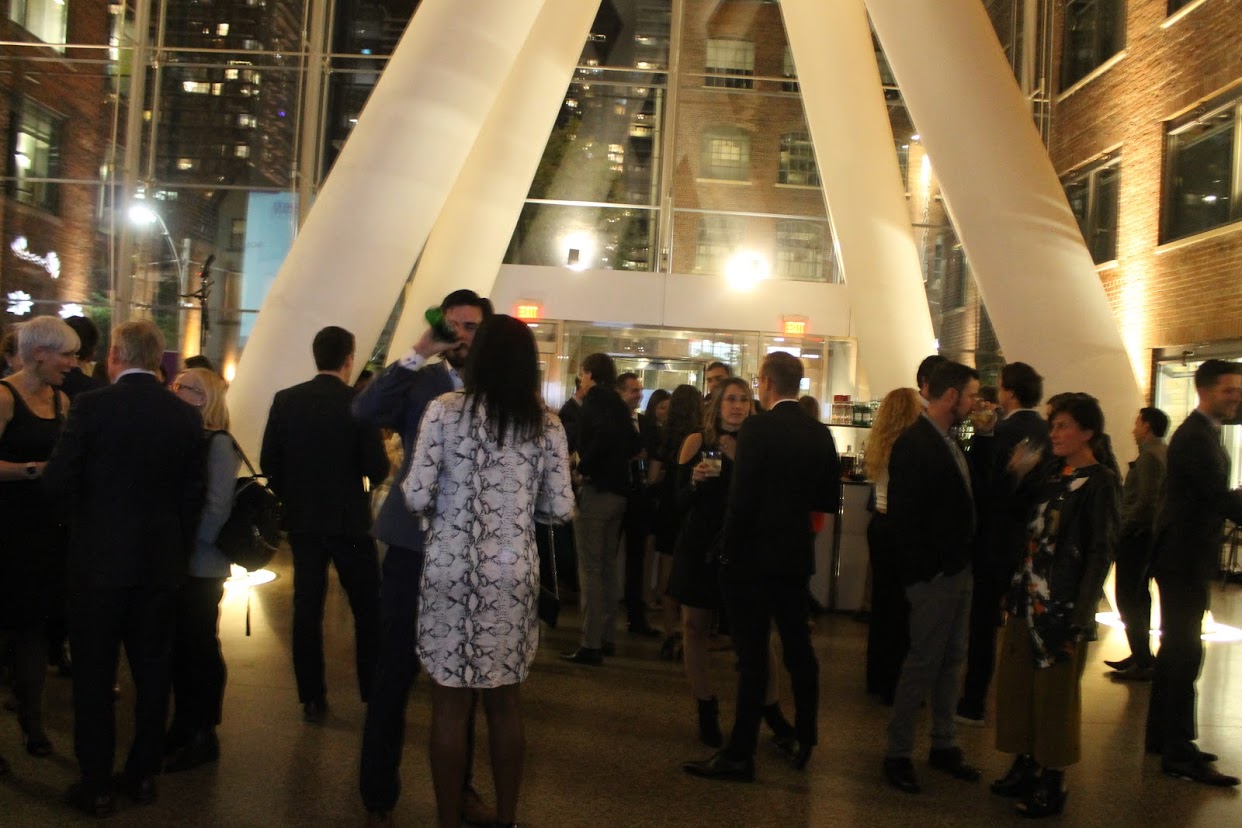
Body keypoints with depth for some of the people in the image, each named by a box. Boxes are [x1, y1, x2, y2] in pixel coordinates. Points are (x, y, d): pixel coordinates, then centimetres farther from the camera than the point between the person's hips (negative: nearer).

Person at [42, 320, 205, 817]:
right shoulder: (186, 416, -2)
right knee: (152, 670, 14)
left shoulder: (91, 406, -12)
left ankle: (96, 786, 15)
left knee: (94, 674, 8)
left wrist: (86, 503, 10)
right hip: (162, 562, 3)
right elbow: (192, 495, 2)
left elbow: (57, 483, -13)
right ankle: (143, 775, 24)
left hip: (98, 559, -3)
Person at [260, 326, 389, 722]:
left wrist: (291, 496, 14)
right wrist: (381, 463, 8)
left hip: (302, 520, 3)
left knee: (307, 609, 9)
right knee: (368, 608, 11)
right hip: (349, 520, -3)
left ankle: (312, 699, 13)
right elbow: (377, 469, -15)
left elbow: (268, 462, -1)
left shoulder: (285, 400, -2)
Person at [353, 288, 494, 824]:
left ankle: (459, 784, 33)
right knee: (395, 672, 6)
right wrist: (418, 354, -20)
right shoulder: (420, 380, 0)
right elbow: (364, 411, -18)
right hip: (414, 544, -1)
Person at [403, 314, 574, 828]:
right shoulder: (546, 425, 1)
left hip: (450, 571, -2)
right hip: (513, 575, 2)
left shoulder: (445, 410, -5)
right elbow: (561, 510, 1)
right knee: (505, 703, 15)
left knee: (450, 705, 7)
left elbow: (416, 498, -8)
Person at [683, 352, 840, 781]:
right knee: (798, 648, 17)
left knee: (752, 654, -3)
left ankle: (740, 753, 3)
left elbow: (742, 499, -19)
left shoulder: (757, 429, -15)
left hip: (755, 556, -6)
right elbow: (830, 500, 8)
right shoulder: (820, 434, 4)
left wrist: (729, 551, -9)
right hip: (796, 556, 6)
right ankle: (804, 742, 28)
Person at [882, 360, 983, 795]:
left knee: (951, 660, 16)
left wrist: (965, 560, 6)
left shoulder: (949, 442, 11)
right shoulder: (913, 444, -16)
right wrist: (930, 570, -19)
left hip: (959, 569, 9)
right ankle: (898, 754, 12)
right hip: (933, 576, -9)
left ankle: (944, 745, 28)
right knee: (922, 663, -1)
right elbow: (904, 515, -20)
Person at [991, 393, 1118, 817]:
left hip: (1063, 604, -7)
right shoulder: (1051, 471, 9)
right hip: (1028, 596, 7)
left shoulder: (1098, 481, -9)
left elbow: (1101, 551, -12)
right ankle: (1024, 766, 27)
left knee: (1056, 692, 4)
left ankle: (1052, 782, 18)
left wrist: (1080, 615, -16)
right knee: (1015, 683, 12)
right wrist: (1019, 475, 0)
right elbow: (1025, 518, 14)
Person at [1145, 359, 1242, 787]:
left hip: (1188, 556, 11)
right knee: (1185, 651, -7)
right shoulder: (1195, 437, -18)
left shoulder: (1203, 432, 15)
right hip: (1184, 556, -11)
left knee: (1176, 647, 16)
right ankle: (1179, 751, -3)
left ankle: (1162, 735, 26)